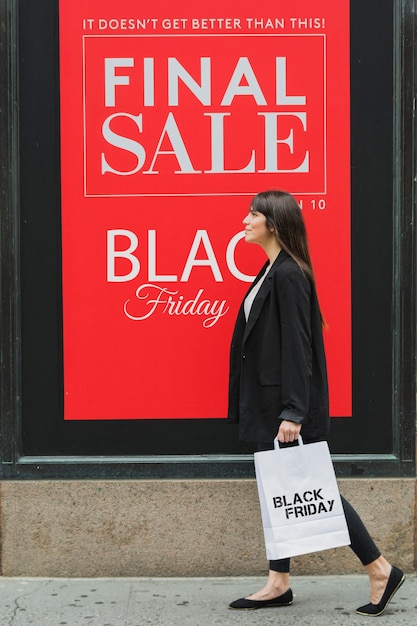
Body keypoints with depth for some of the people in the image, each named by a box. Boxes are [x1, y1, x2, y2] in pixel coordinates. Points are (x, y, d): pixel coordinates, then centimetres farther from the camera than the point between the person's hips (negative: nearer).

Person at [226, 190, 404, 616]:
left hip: (288, 404, -10)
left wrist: (293, 411, -23)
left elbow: (296, 345, -21)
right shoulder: (272, 272, 12)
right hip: (268, 401, 10)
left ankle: (380, 571, 8)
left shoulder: (289, 275, -17)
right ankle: (279, 584, 20)